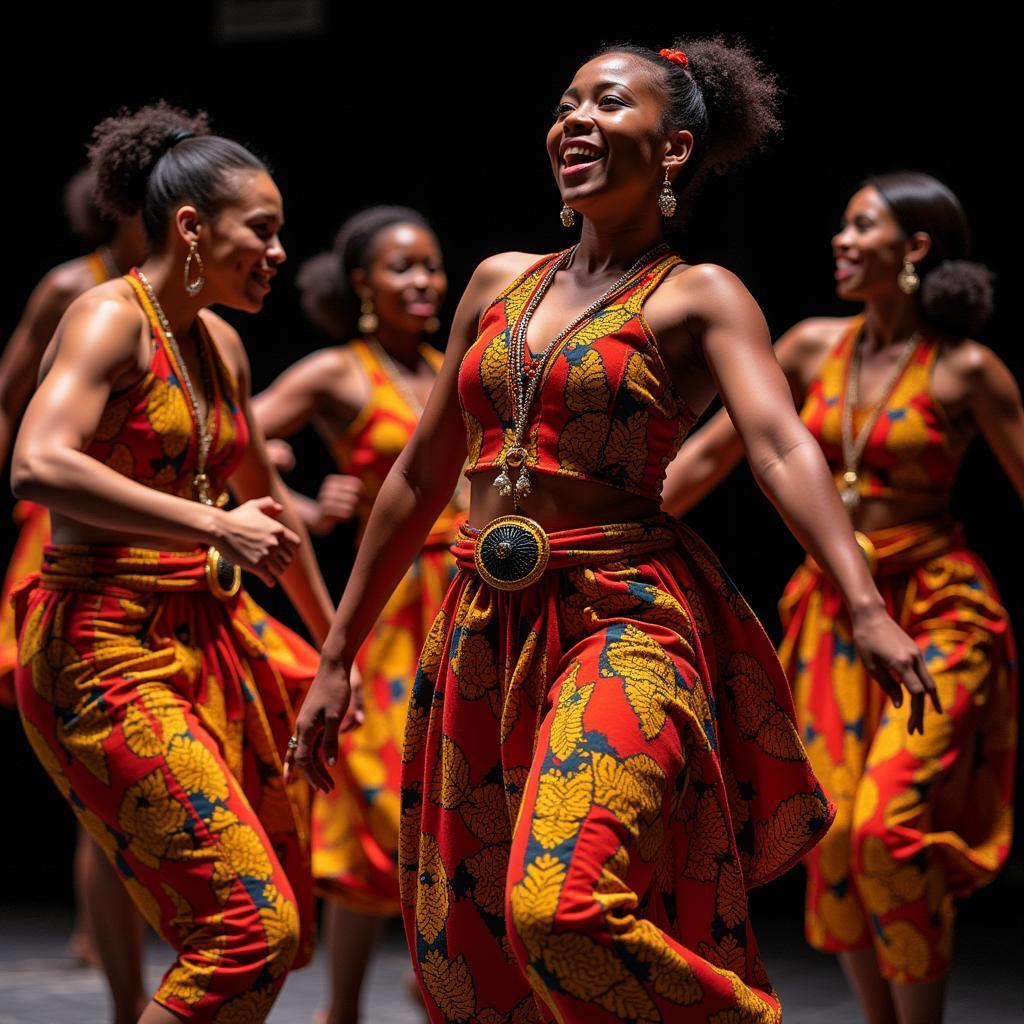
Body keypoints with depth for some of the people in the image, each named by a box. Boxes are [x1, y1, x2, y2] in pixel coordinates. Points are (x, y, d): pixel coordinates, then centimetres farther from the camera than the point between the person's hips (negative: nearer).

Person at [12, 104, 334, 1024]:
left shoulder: (221, 347, 14)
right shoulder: (112, 319, -11)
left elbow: (266, 503, 29)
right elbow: (39, 466, -28)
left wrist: (330, 636, 38)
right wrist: (213, 526, -29)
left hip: (210, 631, 9)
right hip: (106, 647, -9)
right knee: (250, 927, -16)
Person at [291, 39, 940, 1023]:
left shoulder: (699, 297, -1)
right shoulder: (500, 282, 15)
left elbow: (782, 446, -17)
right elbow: (420, 477, 20)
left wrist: (866, 609, -33)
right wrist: (338, 654, 20)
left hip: (622, 620, -6)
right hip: (483, 632, 6)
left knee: (562, 910, -27)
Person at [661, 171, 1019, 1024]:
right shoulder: (814, 348, 4)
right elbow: (708, 456, 10)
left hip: (935, 609, -5)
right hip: (835, 607, 5)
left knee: (890, 829, -16)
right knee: (836, 835, 2)